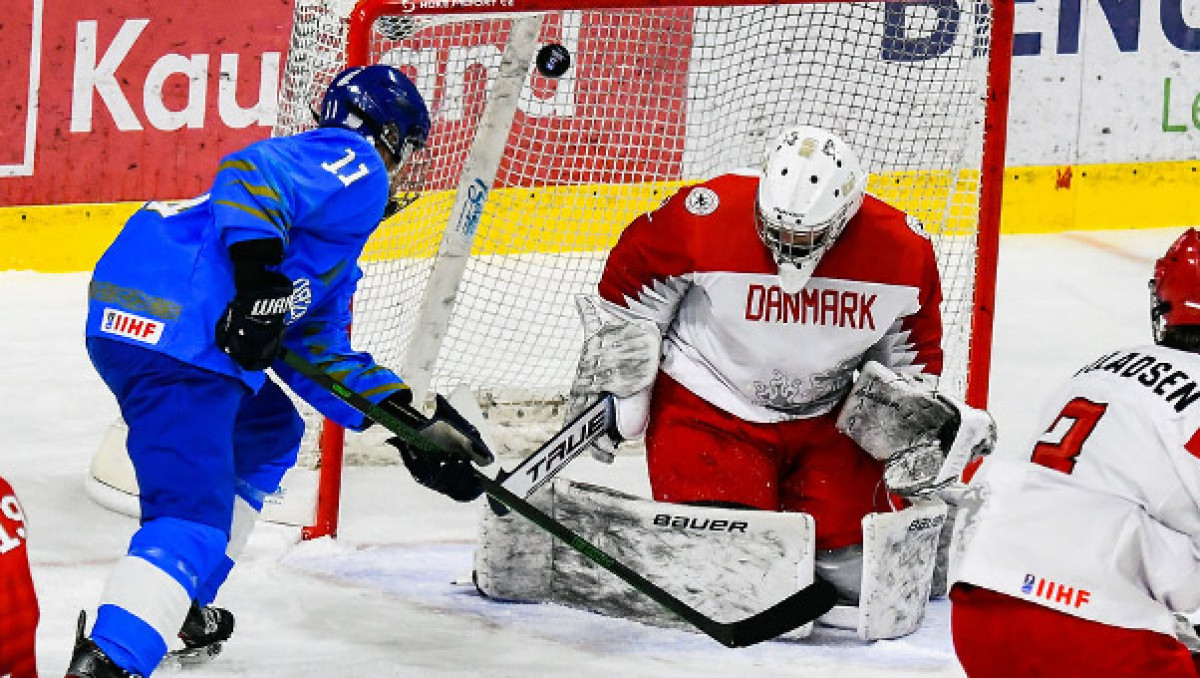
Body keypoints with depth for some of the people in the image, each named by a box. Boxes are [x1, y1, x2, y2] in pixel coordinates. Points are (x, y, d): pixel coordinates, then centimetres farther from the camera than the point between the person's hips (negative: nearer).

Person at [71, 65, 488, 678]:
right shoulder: (355, 165, 2)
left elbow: (317, 352, 31)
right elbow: (249, 174, -16)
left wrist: (405, 419, 24)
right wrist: (259, 280, -24)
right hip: (172, 334, -10)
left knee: (269, 432, 29)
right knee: (196, 514, -17)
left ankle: (182, 608, 29)